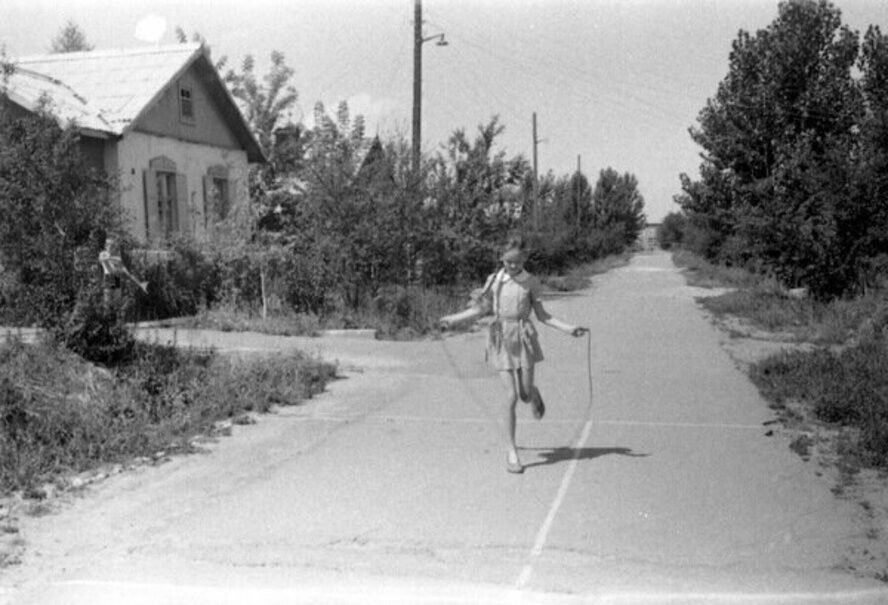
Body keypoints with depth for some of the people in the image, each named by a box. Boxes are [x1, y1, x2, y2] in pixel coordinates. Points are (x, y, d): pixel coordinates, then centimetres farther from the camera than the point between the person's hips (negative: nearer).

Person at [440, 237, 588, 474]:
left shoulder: (531, 283, 1)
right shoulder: (494, 281, 1)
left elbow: (541, 314, 5)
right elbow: (481, 309, 9)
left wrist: (567, 328, -4)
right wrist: (453, 319, 5)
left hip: (524, 338, 1)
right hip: (501, 339, 0)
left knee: (525, 395, 3)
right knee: (511, 396, -7)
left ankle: (534, 394, 45)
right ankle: (511, 451, 4)